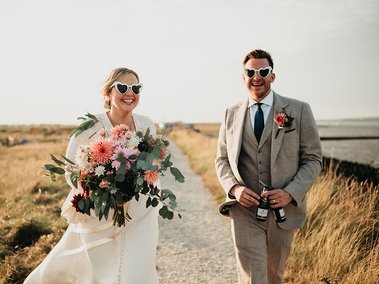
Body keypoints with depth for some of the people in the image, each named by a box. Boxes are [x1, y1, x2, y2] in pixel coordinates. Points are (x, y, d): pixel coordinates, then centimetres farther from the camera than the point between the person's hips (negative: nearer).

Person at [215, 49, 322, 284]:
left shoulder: (299, 110, -3)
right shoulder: (231, 114, 5)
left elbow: (313, 159, -2)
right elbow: (222, 159, 10)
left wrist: (291, 193, -16)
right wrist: (234, 188, -10)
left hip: (284, 210, 0)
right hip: (245, 210, 0)